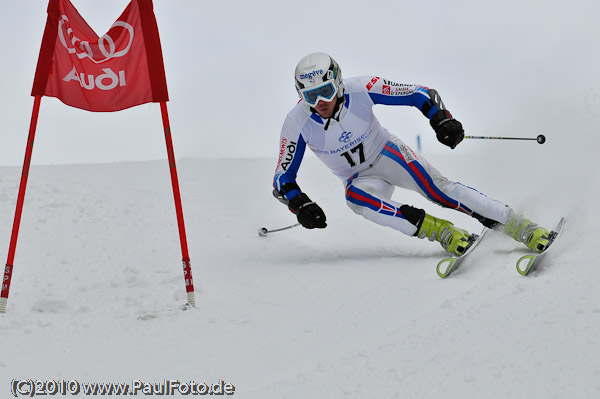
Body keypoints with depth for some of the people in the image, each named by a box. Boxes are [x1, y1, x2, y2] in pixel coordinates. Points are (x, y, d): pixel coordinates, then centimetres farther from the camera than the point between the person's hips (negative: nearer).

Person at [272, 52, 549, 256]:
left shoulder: (360, 90, -23)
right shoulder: (298, 123, -21)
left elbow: (421, 94, -15)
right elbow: (282, 180, -12)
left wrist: (441, 119, -33)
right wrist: (300, 205, -32)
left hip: (387, 154, -1)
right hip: (362, 178, 1)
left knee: (436, 188, -25)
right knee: (355, 197, -34)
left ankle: (522, 228, -22)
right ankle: (440, 231, -29)